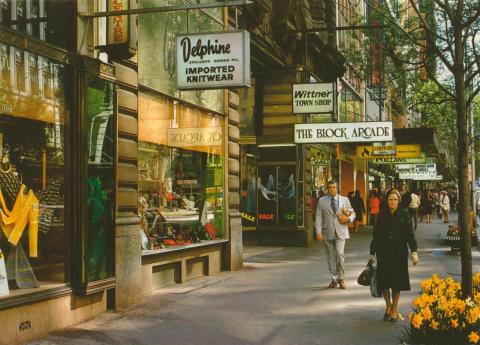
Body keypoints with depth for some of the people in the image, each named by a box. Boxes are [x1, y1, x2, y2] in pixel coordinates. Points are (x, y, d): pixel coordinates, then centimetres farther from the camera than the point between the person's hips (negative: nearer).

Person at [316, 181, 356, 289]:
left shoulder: (344, 200, 10)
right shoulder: (321, 201, 6)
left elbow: (353, 213, 16)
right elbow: (318, 217, 2)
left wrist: (349, 218, -8)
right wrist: (318, 232, -8)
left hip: (341, 232, -1)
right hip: (328, 232, 1)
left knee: (340, 253, -16)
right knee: (331, 256, 6)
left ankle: (341, 278, -3)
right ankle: (334, 279, 17)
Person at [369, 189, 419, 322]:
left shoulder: (404, 214, 0)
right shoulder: (382, 215, 4)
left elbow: (410, 234, -2)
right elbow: (376, 234, 7)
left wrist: (414, 252, -10)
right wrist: (372, 253, 7)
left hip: (399, 252, -1)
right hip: (383, 253, 1)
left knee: (397, 281, 3)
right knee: (383, 280, -1)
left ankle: (395, 310, 17)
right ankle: (388, 305, 23)